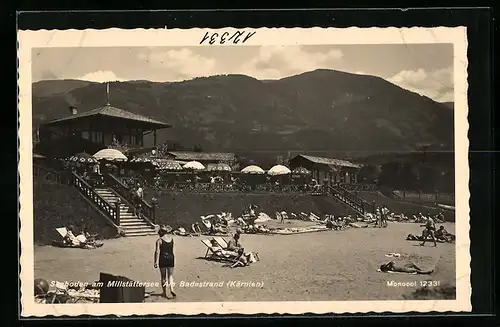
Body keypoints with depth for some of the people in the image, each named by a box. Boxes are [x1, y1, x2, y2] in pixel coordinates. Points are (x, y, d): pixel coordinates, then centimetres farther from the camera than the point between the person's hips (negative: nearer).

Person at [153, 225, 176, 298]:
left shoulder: (159, 240, -11)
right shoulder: (171, 239, 6)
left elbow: (157, 252, -17)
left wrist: (156, 262, -17)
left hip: (163, 259, -4)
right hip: (171, 258, 4)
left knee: (163, 277, 9)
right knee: (170, 275, 9)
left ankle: (164, 293, 16)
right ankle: (171, 289, -12)